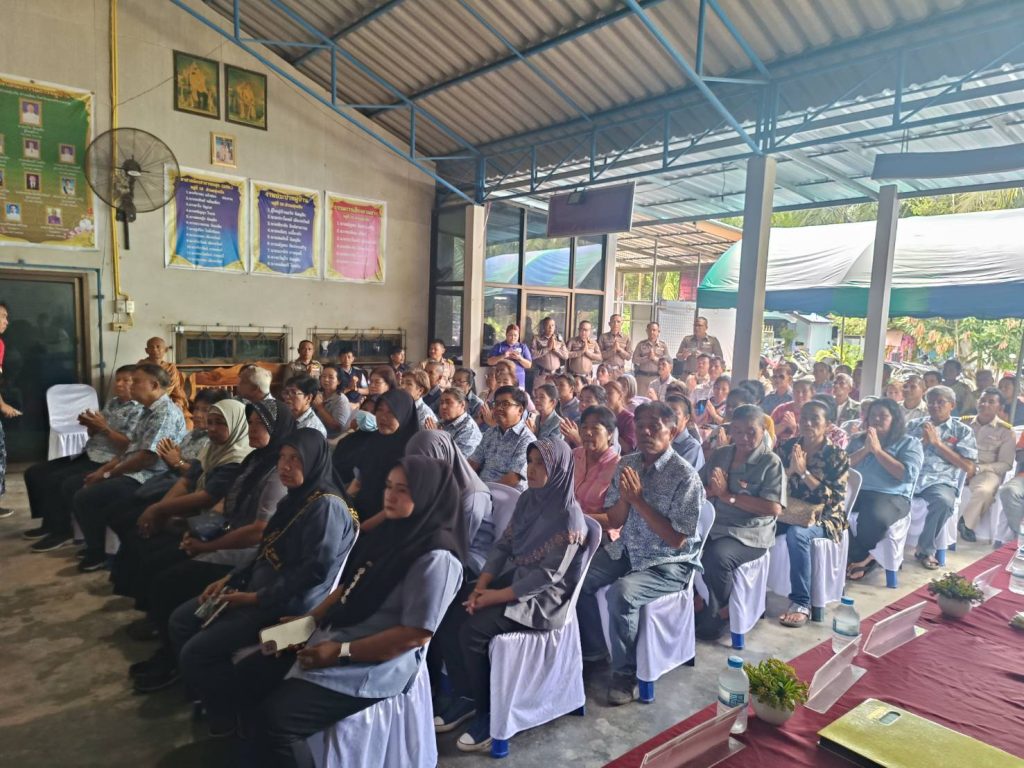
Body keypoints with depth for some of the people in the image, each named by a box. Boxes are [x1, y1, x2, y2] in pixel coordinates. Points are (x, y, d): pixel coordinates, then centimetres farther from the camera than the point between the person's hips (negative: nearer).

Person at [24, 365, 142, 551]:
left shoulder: (138, 410, -12)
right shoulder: (112, 403, 16)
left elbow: (129, 444, -20)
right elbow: (94, 434, 20)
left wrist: (104, 428, -20)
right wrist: (91, 425, -2)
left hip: (106, 461, -10)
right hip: (88, 454, 10)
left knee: (54, 480, -22)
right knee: (34, 473, 9)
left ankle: (60, 531, -5)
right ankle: (50, 523, 16)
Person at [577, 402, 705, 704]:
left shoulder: (685, 476, -18)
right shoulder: (627, 464, 0)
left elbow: (676, 539, -20)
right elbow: (614, 521, 4)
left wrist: (639, 500, -24)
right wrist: (625, 497, -18)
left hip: (669, 563, -6)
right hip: (627, 550, 7)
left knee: (621, 593, -30)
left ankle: (625, 671, -6)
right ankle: (591, 650, 14)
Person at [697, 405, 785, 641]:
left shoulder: (770, 462, -3)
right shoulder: (720, 455, 13)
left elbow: (774, 508, -14)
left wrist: (728, 495, -15)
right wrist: (713, 490, -11)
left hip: (749, 533, -5)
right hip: (713, 525, 5)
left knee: (717, 556, -32)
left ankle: (720, 613, -3)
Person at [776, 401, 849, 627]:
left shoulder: (837, 455, -5)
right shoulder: (787, 447, 5)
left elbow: (835, 498, -13)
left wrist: (804, 472, -19)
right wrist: (789, 470, -16)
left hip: (824, 518, -4)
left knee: (796, 534, -36)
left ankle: (801, 604, -26)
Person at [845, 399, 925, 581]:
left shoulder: (910, 443, 7)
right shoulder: (857, 440, 19)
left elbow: (908, 475, -10)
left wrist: (877, 450, -10)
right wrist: (865, 449, -6)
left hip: (892, 496, -4)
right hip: (856, 491, 4)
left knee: (875, 518, -38)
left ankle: (858, 558, -7)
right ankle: (865, 558, -10)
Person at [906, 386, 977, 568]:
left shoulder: (962, 430, 12)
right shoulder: (914, 425, 20)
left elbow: (968, 467, 1)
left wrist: (937, 442, -4)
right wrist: (923, 441, -4)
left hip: (940, 480, -1)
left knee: (943, 501, -37)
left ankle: (925, 549, -15)